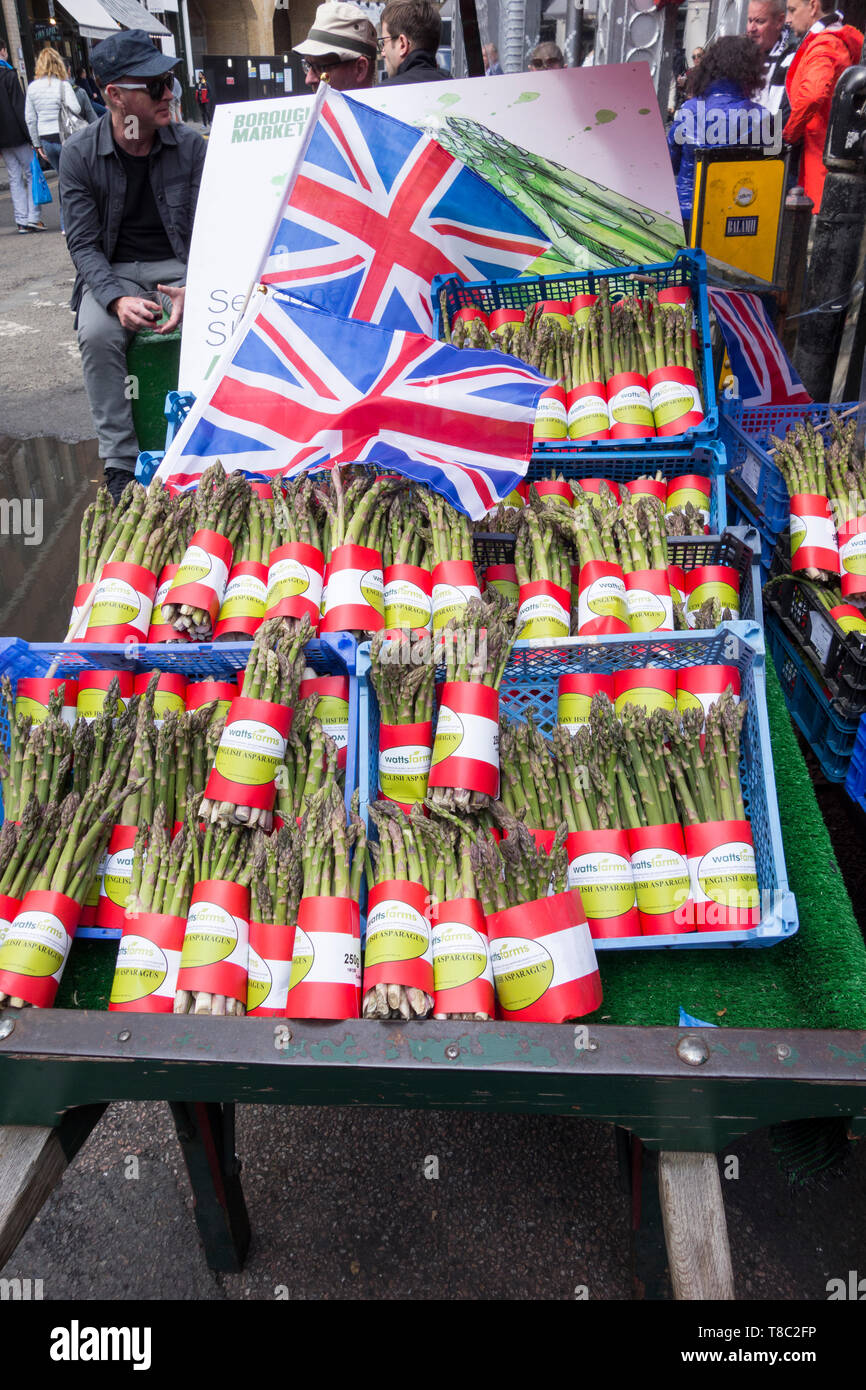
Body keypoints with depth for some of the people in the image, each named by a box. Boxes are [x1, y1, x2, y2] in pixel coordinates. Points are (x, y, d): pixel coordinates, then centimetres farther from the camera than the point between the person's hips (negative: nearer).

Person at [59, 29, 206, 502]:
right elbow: (83, 244, -6)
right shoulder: (79, 153, -4)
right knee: (97, 335, -32)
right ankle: (120, 464, -21)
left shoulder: (190, 145, -1)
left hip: (182, 267, 1)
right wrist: (116, 298, -27)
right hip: (114, 271, 0)